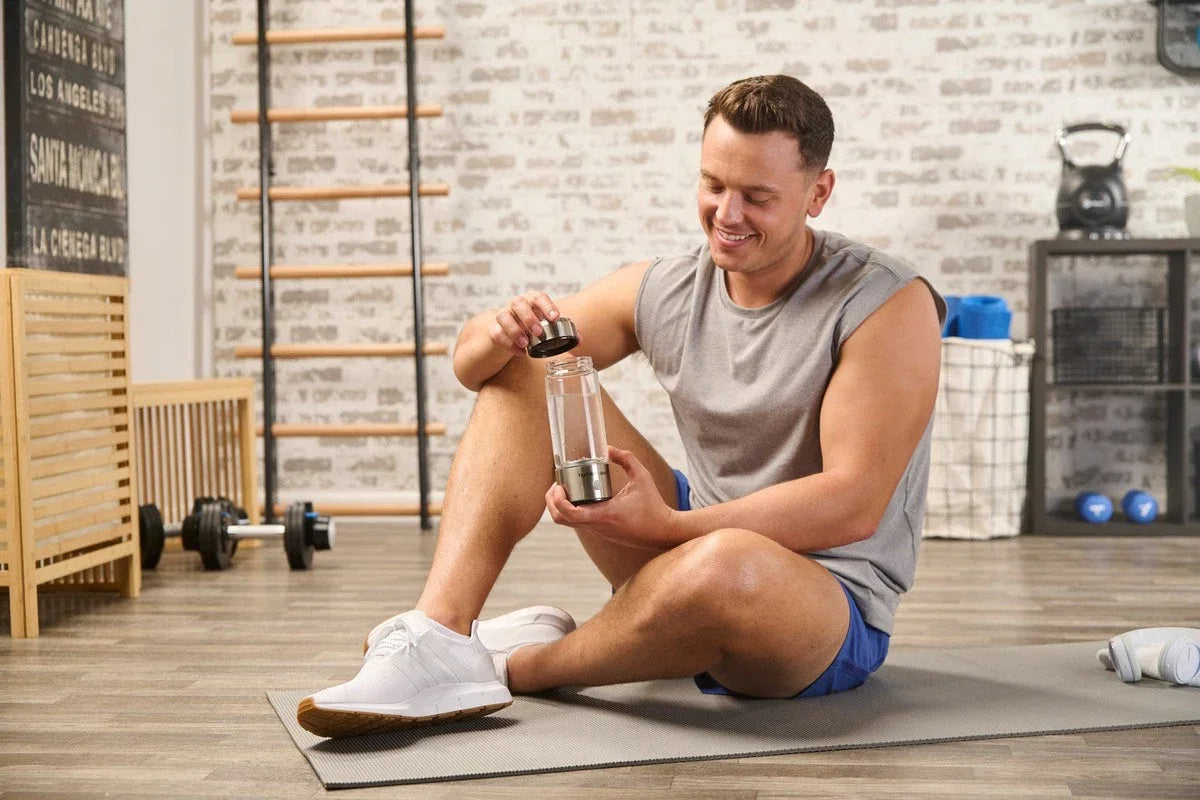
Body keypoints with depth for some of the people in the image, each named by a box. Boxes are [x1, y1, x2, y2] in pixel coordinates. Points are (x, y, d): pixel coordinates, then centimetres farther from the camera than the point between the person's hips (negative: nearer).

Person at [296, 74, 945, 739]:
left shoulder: (889, 305, -15)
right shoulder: (661, 291, -1)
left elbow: (854, 503, -23)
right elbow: (471, 362, 4)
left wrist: (667, 526, -33)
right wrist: (501, 335, -22)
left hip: (835, 607, -5)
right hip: (697, 541, 5)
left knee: (726, 563, -42)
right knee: (524, 373, -4)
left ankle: (517, 663, -12)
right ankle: (438, 639, -21)